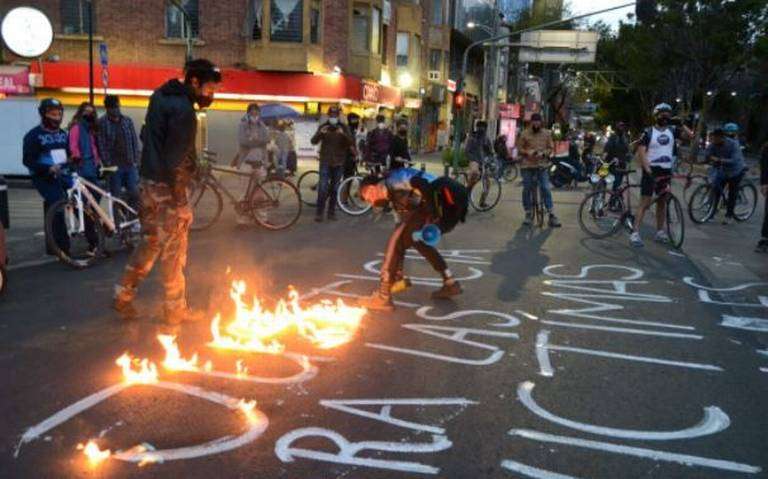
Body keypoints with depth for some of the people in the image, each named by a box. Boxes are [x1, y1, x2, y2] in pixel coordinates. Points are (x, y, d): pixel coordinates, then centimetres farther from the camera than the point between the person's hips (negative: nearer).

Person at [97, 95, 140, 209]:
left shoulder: (127, 121, 8)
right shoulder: (102, 122, -3)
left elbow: (134, 141, 9)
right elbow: (101, 145, -7)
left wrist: (135, 160, 2)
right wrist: (108, 164, -12)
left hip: (130, 165, 3)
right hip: (114, 166, -3)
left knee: (134, 194, 0)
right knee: (116, 197, 2)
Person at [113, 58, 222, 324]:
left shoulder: (161, 96, 12)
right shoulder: (183, 109, -19)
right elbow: (175, 158, -23)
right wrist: (178, 195, -19)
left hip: (149, 179, 9)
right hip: (167, 185, -9)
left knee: (150, 241, 19)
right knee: (173, 250, 2)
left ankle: (123, 294, 23)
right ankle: (176, 309, 13)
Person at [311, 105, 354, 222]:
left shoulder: (343, 128, 2)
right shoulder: (323, 127, 1)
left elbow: (352, 142, -10)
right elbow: (313, 141, -11)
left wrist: (343, 134, -29)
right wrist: (320, 133, -30)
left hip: (339, 163, 2)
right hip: (325, 162, -1)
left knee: (334, 188, 7)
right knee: (323, 187, -9)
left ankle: (331, 212, 15)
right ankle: (319, 212, -3)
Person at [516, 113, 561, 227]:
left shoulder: (546, 133, 4)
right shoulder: (524, 133, 0)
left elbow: (551, 148, 6)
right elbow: (519, 148, 3)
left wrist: (544, 153, -14)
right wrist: (527, 152, -16)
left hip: (542, 165, 0)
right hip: (527, 166, 0)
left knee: (545, 189, -7)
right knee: (527, 189, 5)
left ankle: (551, 215, -3)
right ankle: (528, 214, 19)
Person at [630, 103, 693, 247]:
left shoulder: (672, 131, 6)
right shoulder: (648, 132, -5)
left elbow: (690, 135, -2)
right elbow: (641, 152, -12)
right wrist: (648, 170, -21)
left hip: (666, 172, 4)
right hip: (651, 171, -4)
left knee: (662, 202, 12)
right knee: (645, 203, -9)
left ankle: (660, 231, 23)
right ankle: (635, 233, -10)